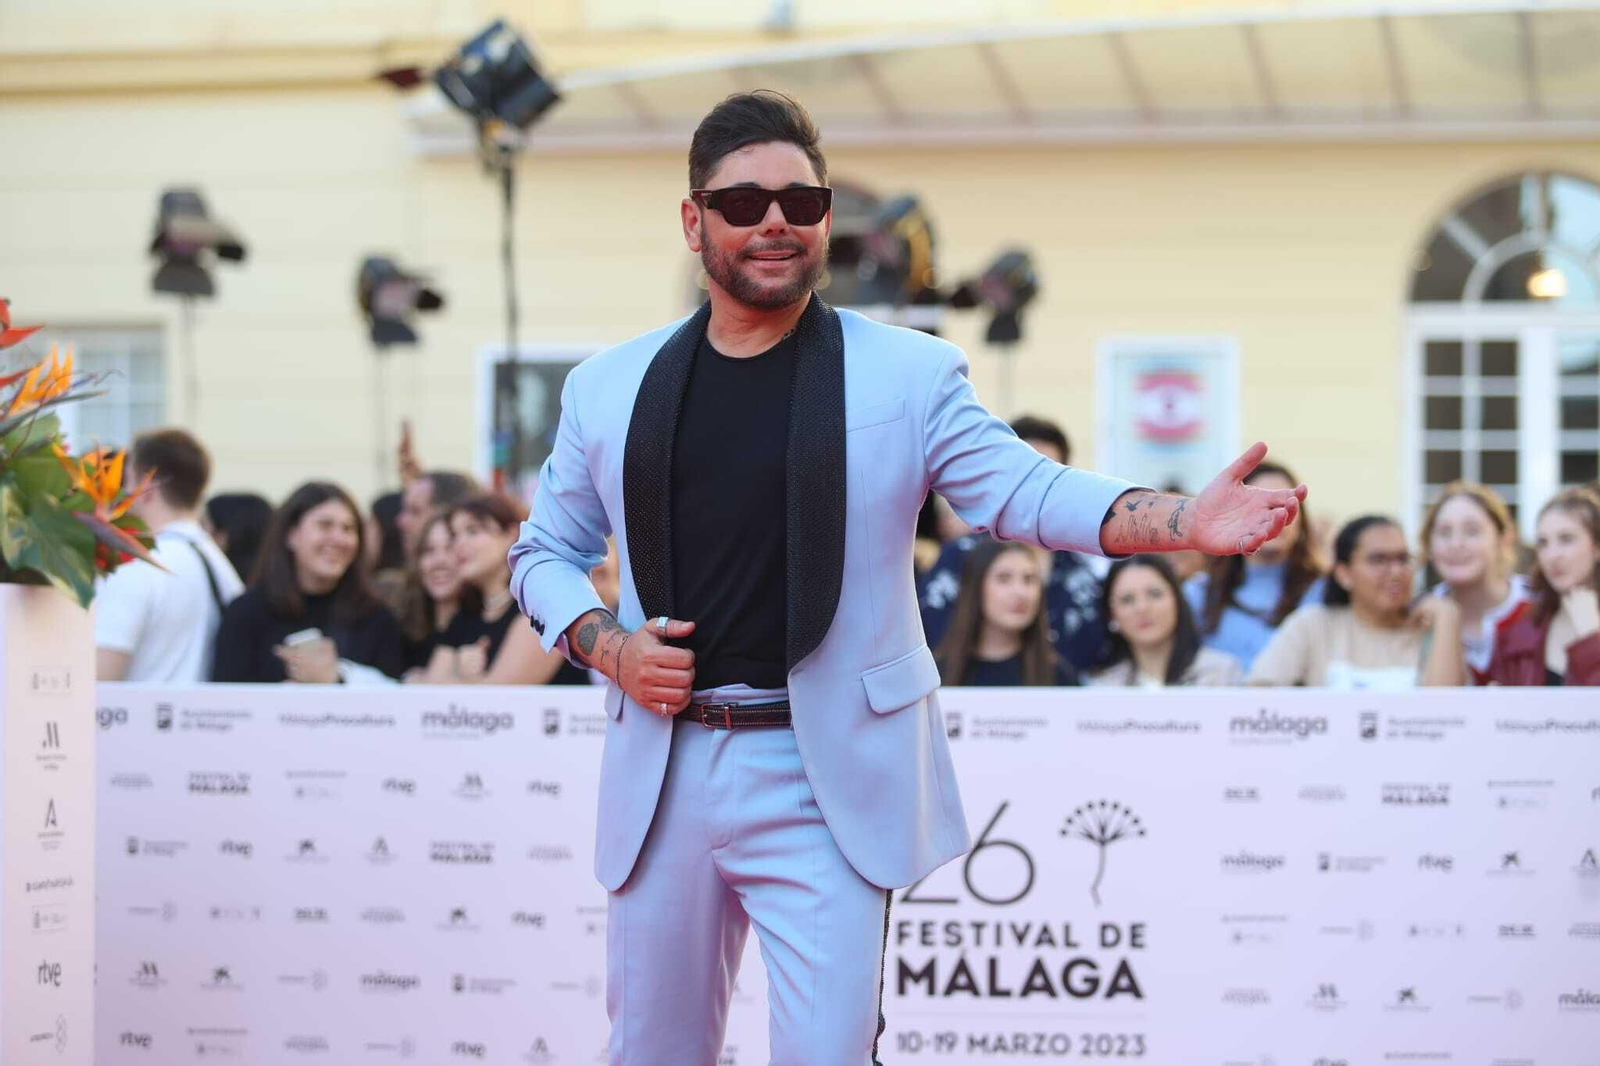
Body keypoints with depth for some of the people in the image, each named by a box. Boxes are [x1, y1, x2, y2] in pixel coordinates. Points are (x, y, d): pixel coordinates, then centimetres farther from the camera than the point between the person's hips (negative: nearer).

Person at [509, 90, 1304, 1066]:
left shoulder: (908, 375, 1)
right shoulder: (610, 388, 8)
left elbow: (1024, 490, -9)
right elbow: (546, 551, 18)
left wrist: (1187, 521, -25)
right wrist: (606, 646, -3)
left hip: (827, 775, -3)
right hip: (662, 767, 3)